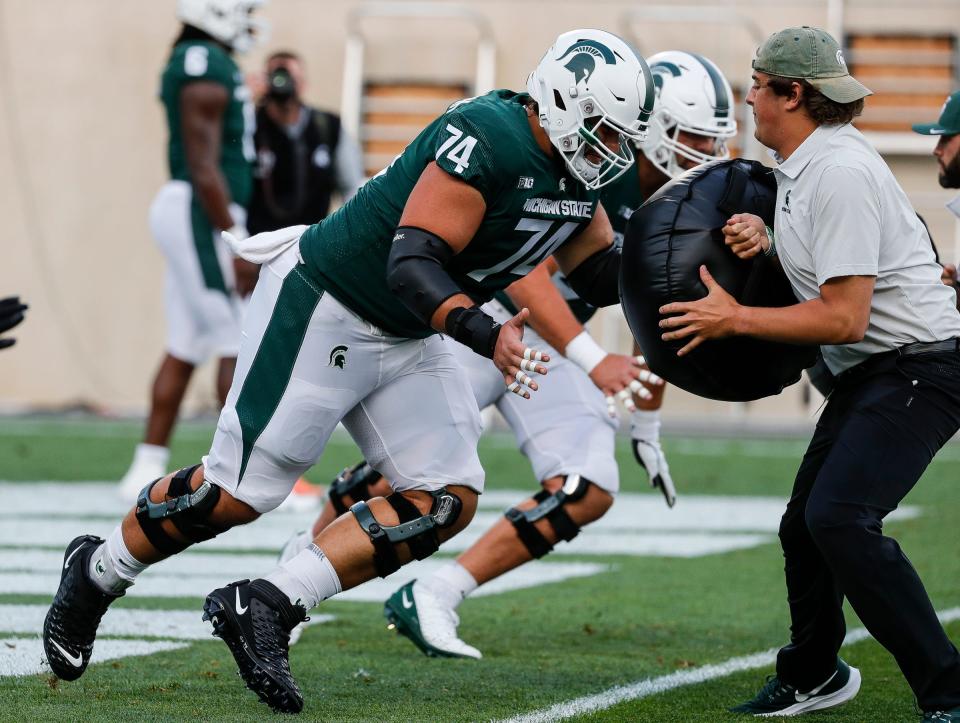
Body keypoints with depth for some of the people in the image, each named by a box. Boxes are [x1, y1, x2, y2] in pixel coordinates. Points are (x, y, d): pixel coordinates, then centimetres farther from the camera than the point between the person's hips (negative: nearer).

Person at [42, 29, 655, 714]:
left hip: (405, 342, 9)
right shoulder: (489, 138, -27)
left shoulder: (579, 175, 1)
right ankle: (96, 575, 20)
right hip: (322, 307, -9)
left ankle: (266, 605, -5)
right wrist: (489, 335, -45)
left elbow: (603, 275, 13)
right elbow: (413, 265, -33)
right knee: (239, 490, -4)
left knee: (448, 500, -5)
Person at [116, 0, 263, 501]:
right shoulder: (207, 66, -15)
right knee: (242, 344, -6)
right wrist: (236, 243, -20)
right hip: (201, 215, -10)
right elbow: (203, 167, -19)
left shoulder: (193, 62, 16)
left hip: (185, 214, 10)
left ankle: (147, 469, 12)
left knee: (185, 349, 11)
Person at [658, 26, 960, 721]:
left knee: (841, 517, -25)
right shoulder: (802, 165, 9)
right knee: (805, 525, 16)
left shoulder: (839, 172, -21)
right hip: (870, 373, 10)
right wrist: (766, 241, 4)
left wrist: (735, 319, -15)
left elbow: (844, 317, -23)